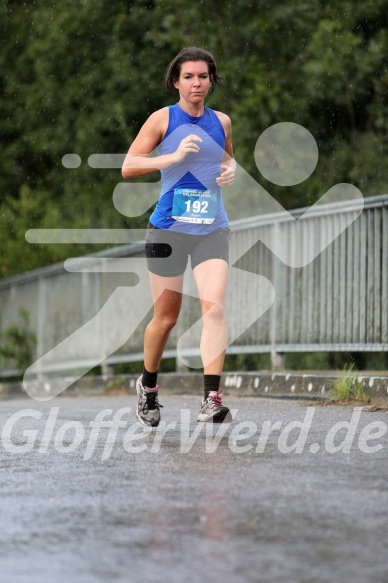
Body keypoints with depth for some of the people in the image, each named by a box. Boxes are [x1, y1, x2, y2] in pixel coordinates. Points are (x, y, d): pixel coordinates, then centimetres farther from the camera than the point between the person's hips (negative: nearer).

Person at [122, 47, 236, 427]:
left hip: (212, 228, 2)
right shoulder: (163, 119, -2)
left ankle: (212, 398, -22)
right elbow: (128, 167, -7)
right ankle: (148, 385, 31)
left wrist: (230, 169, 5)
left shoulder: (221, 122, 9)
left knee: (214, 307, -17)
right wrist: (173, 157, -19)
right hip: (168, 228, -2)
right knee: (166, 317, 6)